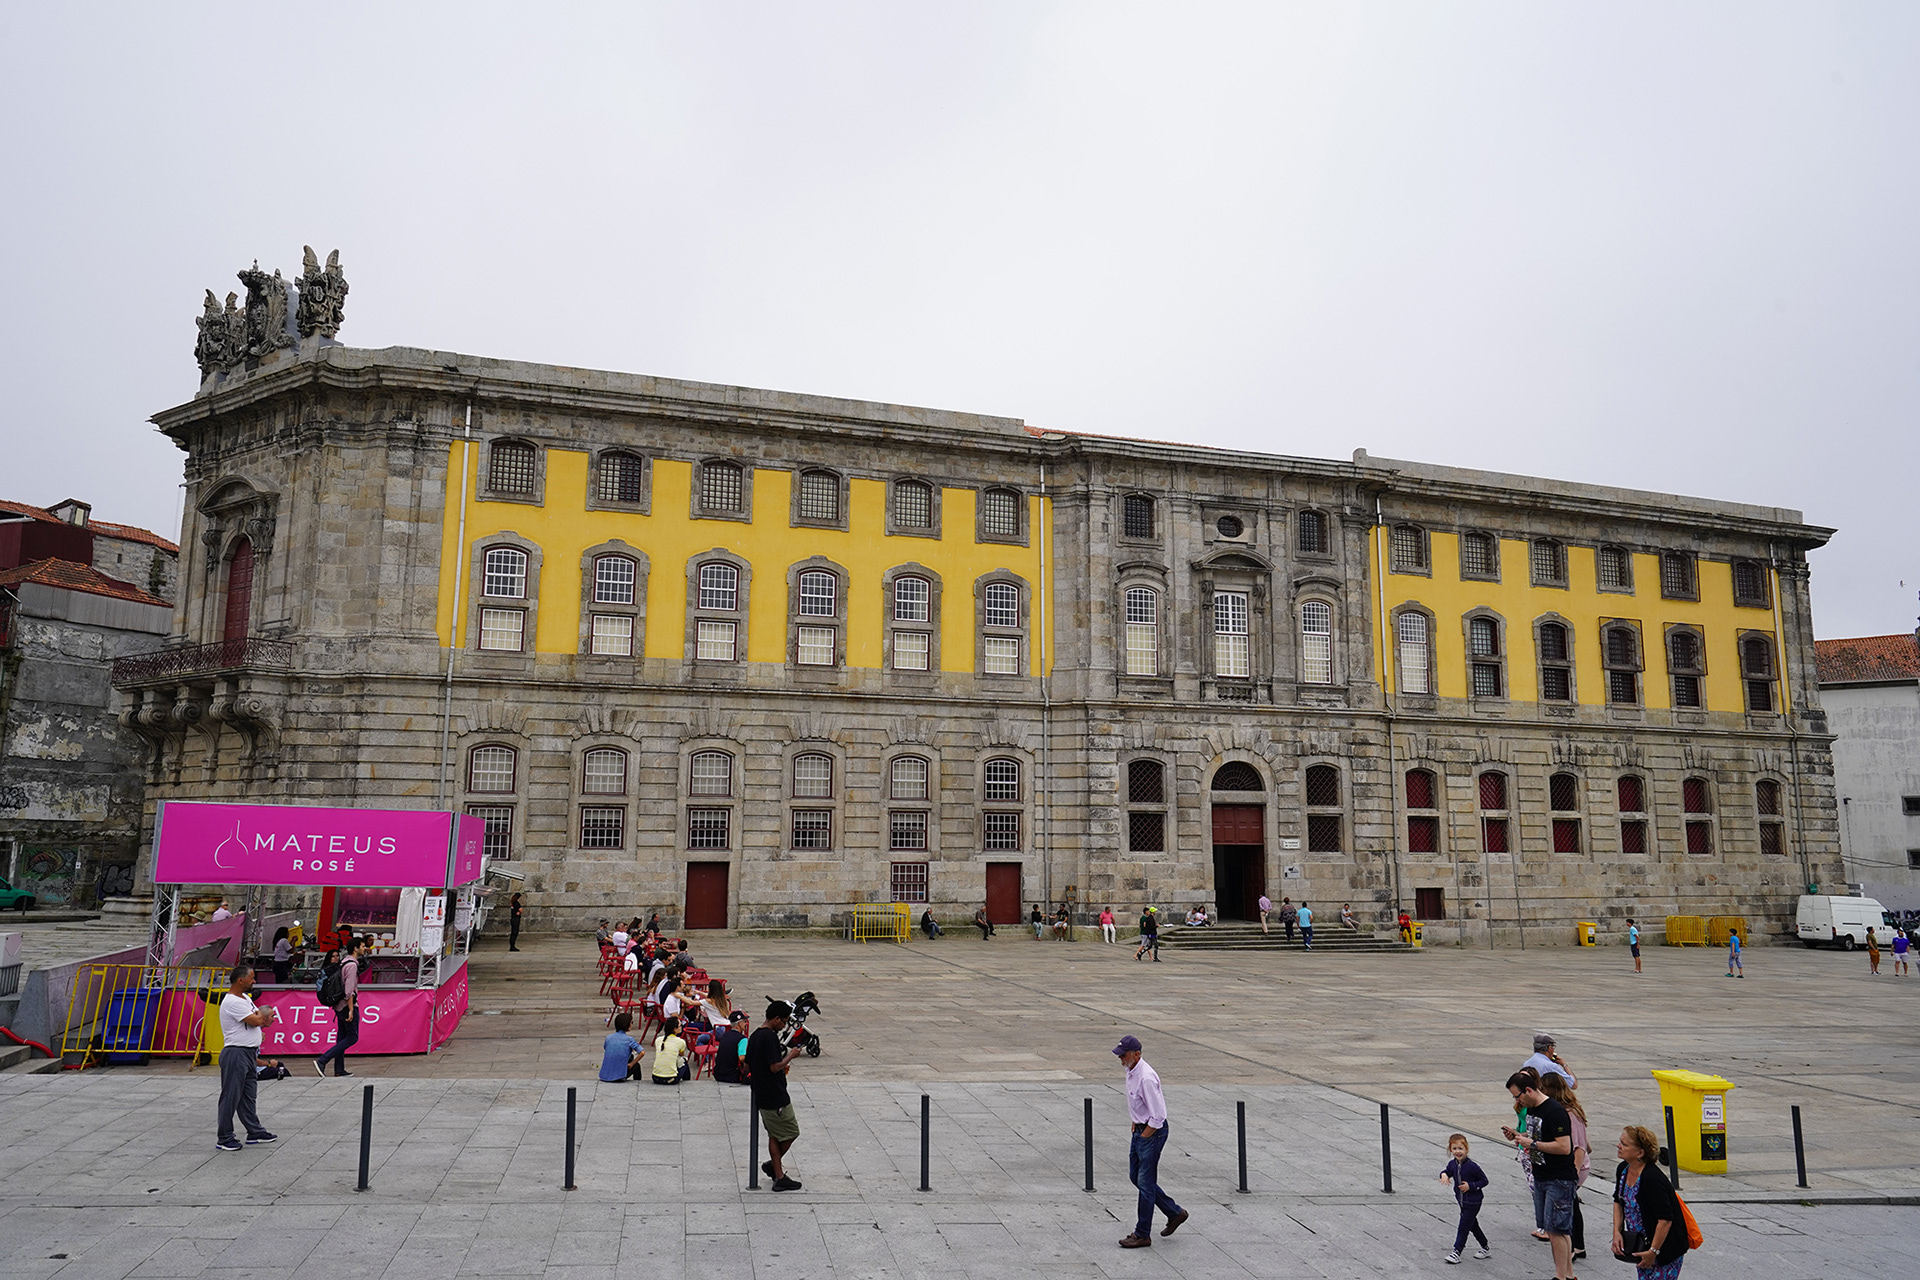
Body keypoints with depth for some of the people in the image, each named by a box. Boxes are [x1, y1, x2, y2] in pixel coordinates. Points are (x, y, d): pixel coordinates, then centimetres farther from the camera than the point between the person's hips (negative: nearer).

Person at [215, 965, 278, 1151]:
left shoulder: (245, 997, 14)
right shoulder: (231, 1002, -18)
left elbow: (263, 1017, 14)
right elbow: (256, 1021, -20)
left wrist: (263, 1018, -10)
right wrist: (265, 1016, 2)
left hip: (249, 1053, 10)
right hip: (235, 1054, -10)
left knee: (249, 1095, 15)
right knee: (231, 1097, -1)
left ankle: (255, 1132, 22)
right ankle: (224, 1138, 7)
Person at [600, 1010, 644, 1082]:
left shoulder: (608, 1037, 3)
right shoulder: (629, 1039, -10)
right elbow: (642, 1053, -17)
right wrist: (631, 1064, -1)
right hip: (618, 1077, -5)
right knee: (636, 1066, 26)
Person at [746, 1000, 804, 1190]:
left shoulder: (754, 1036, 10)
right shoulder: (770, 1037, -19)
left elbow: (747, 1067, 16)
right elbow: (775, 1066, -23)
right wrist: (791, 1055, -8)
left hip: (761, 1095, 9)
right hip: (775, 1096, -9)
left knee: (775, 1135, 14)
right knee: (791, 1132, 5)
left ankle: (779, 1176, 17)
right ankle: (773, 1165, 12)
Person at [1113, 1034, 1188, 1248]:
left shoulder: (1146, 1078, -27)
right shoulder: (1130, 1071, 3)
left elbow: (1158, 1116, -25)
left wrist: (1143, 1137, -16)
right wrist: (1135, 1126, 15)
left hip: (1153, 1132, -10)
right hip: (1140, 1129, 10)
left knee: (1145, 1182, -1)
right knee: (1135, 1176, 16)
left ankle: (1142, 1235, 10)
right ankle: (1174, 1212, 29)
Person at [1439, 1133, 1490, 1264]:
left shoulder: (1472, 1166, -23)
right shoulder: (1452, 1164, -4)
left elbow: (1484, 1180, -13)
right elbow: (1447, 1171, 15)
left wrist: (1470, 1186, -23)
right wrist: (1444, 1174, -8)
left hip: (1473, 1202, -7)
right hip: (1462, 1201, 7)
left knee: (1463, 1226, -3)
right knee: (1472, 1226, 19)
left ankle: (1456, 1252, 4)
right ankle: (1486, 1248, 36)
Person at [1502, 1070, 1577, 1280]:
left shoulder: (1555, 1111, -20)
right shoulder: (1531, 1109, 9)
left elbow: (1564, 1147, -24)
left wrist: (1532, 1143, -21)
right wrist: (1517, 1135, 3)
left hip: (1559, 1179, -9)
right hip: (1540, 1176, 9)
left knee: (1555, 1229, -4)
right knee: (1555, 1229, 13)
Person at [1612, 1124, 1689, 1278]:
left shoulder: (1652, 1179, -28)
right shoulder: (1623, 1170, -1)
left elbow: (1665, 1220, -26)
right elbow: (1619, 1201, 13)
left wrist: (1653, 1251, -21)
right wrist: (1617, 1232, 2)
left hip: (1666, 1248, -8)